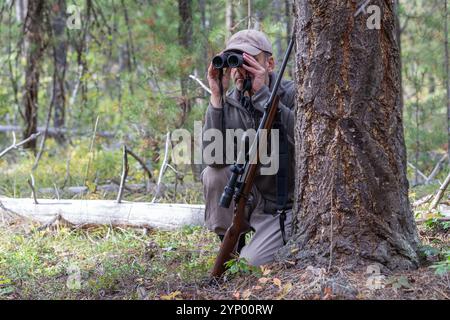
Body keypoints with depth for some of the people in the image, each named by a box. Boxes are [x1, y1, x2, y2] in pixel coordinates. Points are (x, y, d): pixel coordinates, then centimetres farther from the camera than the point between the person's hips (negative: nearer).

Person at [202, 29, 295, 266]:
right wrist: (217, 97, -25)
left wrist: (261, 93, -33)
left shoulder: (291, 94, -12)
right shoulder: (229, 103, -3)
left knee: (249, 264, -20)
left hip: (286, 208, -4)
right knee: (213, 174, -22)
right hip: (252, 200, 4)